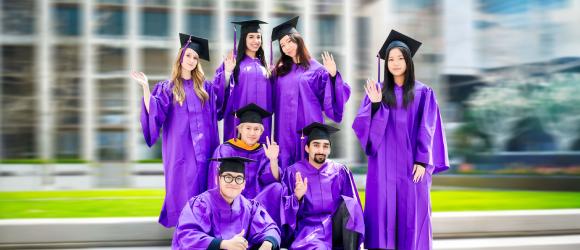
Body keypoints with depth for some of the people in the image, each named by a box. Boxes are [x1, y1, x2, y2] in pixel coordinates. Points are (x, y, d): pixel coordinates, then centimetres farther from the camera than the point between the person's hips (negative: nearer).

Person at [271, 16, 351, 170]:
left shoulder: (317, 69, 0)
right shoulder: (280, 70, 12)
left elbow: (331, 99, -4)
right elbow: (272, 99, 16)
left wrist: (333, 76, -17)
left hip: (308, 126, -3)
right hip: (284, 128, 4)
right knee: (285, 168, 3)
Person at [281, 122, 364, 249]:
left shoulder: (340, 171, 9)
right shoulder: (293, 172, 4)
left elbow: (354, 207, 7)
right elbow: (285, 208, 0)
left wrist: (358, 240, -8)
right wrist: (297, 196, -21)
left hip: (335, 227, 4)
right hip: (309, 228, -4)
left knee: (348, 203, -28)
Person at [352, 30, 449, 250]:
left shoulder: (423, 93, 4)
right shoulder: (376, 91, 8)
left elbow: (426, 130, -1)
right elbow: (363, 126, 1)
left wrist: (422, 161, -9)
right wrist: (375, 104, -14)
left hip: (412, 164, -1)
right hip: (384, 164, 1)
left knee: (412, 211, 0)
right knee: (383, 210, 0)